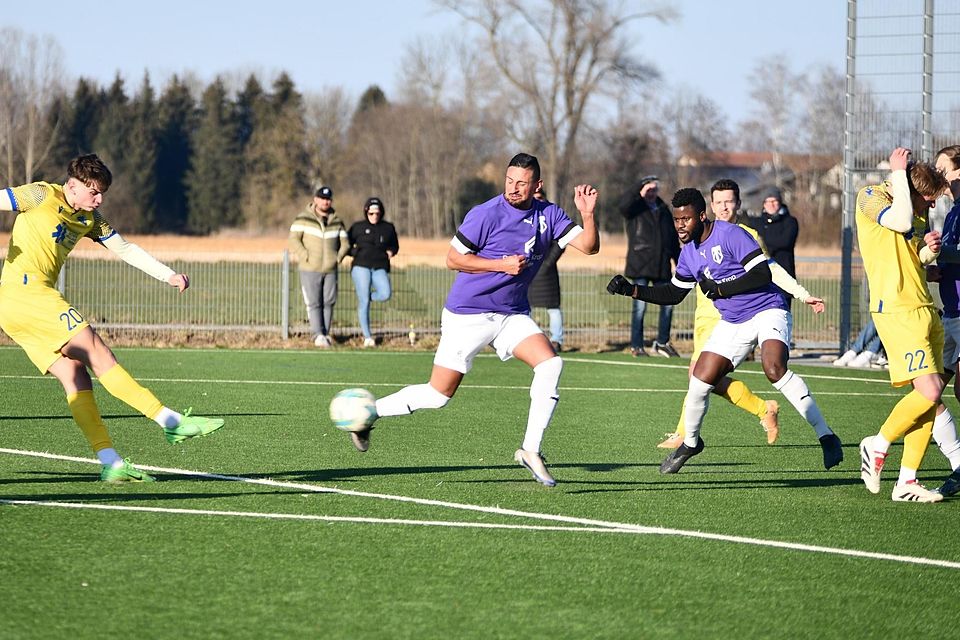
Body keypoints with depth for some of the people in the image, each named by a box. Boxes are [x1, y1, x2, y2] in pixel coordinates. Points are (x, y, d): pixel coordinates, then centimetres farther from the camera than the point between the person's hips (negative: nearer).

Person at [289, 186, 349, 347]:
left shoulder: (336, 221, 10)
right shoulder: (303, 218, -2)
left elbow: (344, 243, 17)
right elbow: (293, 239, -7)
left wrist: (338, 257, 2)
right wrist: (306, 257, -13)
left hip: (330, 270, 4)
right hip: (310, 270, -4)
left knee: (329, 302, 3)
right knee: (314, 303, -8)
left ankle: (325, 334, 10)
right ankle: (318, 335, -10)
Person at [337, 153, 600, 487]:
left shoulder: (548, 215, 0)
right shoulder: (486, 214, -15)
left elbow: (588, 246, -4)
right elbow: (453, 258, -11)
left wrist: (588, 214, -22)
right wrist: (502, 265, -19)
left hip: (513, 315, 5)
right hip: (468, 315, -5)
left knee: (551, 364, -19)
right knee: (439, 394, -1)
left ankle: (531, 449, -13)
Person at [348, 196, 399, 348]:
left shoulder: (388, 228, 14)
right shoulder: (358, 227, 8)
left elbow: (395, 245, 28)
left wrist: (391, 252, 6)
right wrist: (356, 252, -4)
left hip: (380, 268, 2)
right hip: (361, 266, -2)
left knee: (385, 294, -24)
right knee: (363, 302, -7)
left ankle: (364, 297, 9)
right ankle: (367, 337, 0)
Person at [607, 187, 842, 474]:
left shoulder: (730, 235, -17)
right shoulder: (689, 253, 7)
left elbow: (762, 274, -22)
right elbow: (673, 293, 18)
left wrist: (720, 289, -23)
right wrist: (631, 289, 7)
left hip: (767, 310, -7)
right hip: (732, 323, 7)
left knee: (774, 369, -31)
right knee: (699, 383, 1)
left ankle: (826, 437, -24)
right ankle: (689, 443, 29)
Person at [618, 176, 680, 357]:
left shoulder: (663, 210, 17)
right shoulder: (635, 208, 1)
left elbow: (673, 239, 23)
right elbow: (624, 206, -24)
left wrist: (679, 261, 21)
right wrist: (640, 193, -32)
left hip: (661, 266, 5)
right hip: (640, 265, -5)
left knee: (667, 304, 5)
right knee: (640, 306, -6)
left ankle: (662, 343, 18)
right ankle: (636, 346, 2)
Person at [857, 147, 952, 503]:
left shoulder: (918, 216, 19)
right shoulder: (870, 197, -4)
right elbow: (901, 222, -23)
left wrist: (927, 253, 2)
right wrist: (899, 174, -12)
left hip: (924, 309, 9)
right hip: (896, 310, -9)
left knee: (931, 398, 2)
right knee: (929, 390, -17)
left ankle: (907, 483, 6)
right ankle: (877, 446, 4)